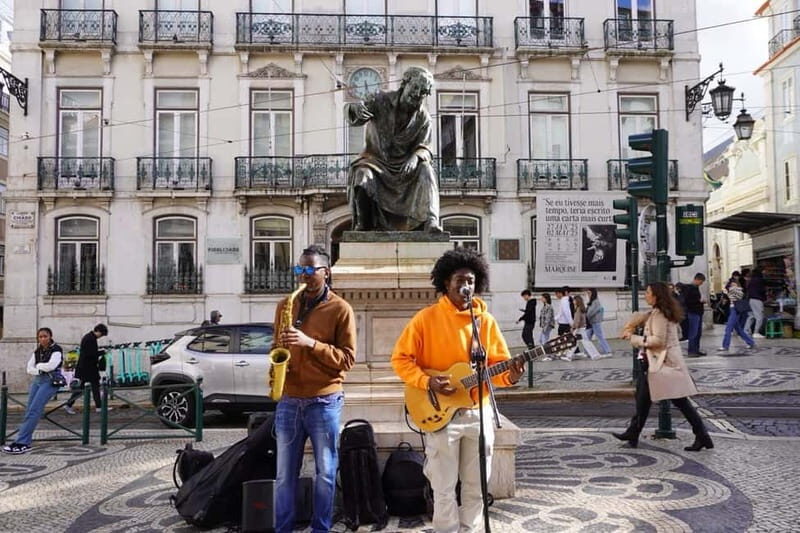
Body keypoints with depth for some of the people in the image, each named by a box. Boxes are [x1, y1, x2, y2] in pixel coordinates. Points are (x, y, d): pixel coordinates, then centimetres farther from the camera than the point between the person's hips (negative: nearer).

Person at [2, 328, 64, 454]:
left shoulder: (56, 349, -6)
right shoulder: (37, 351, 15)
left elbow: (51, 365, -18)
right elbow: (30, 368, 12)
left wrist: (38, 365, -1)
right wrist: (39, 370, -8)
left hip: (51, 381, -7)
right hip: (37, 380, 7)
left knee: (34, 410, -16)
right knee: (29, 410, -5)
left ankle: (21, 442, -19)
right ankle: (25, 443, -5)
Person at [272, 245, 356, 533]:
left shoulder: (340, 309, -5)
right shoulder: (285, 306, 9)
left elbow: (347, 358, -9)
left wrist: (311, 343, -20)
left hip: (324, 402, -3)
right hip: (288, 400, 3)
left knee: (325, 472, 8)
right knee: (285, 473, 10)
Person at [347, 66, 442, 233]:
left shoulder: (423, 118, -2)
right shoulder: (381, 100, -7)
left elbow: (424, 148, -8)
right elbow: (355, 119, -16)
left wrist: (416, 157, -34)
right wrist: (356, 109, -43)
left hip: (404, 167, 1)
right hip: (376, 160, -1)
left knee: (425, 170, -28)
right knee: (362, 175, -33)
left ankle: (431, 222, -38)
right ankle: (362, 228, -24)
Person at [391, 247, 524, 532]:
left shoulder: (486, 320, 3)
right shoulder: (426, 318, -7)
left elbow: (497, 363, 5)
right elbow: (400, 358, -5)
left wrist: (509, 376, -17)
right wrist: (426, 381, -19)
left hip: (479, 413, 4)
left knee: (476, 485, 14)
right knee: (444, 488, 4)